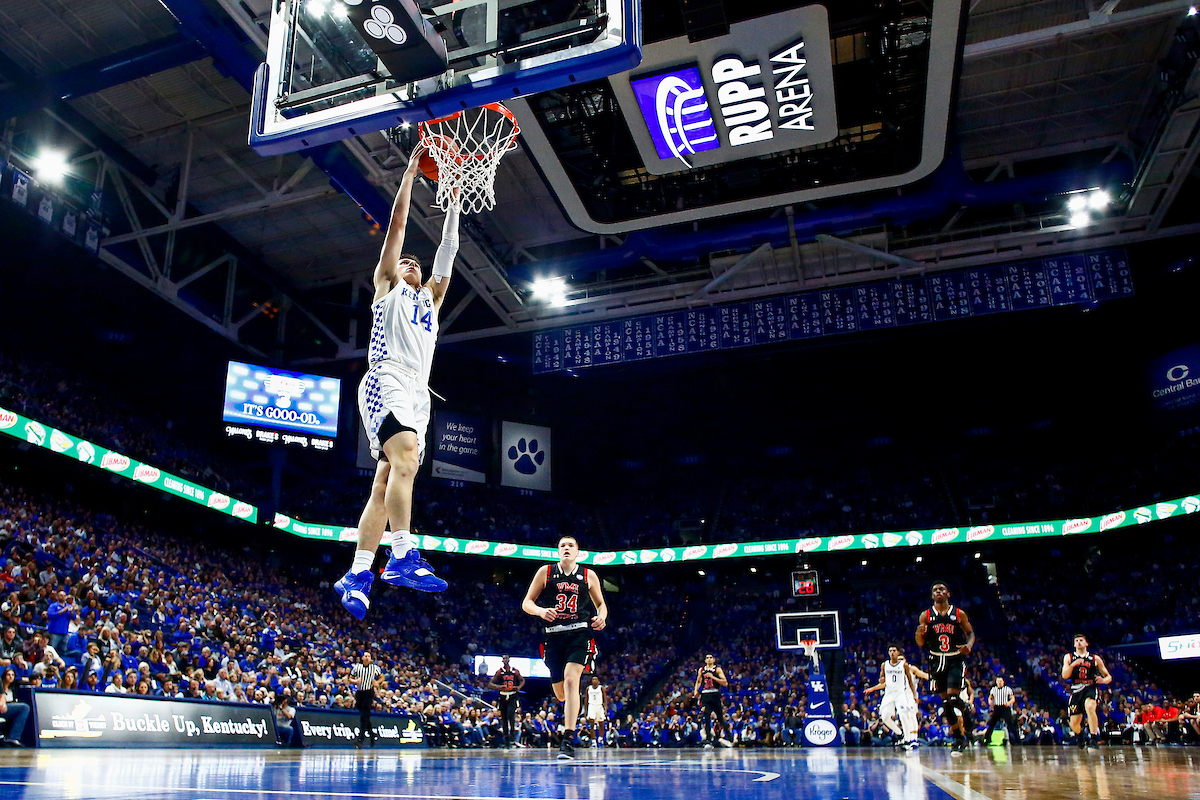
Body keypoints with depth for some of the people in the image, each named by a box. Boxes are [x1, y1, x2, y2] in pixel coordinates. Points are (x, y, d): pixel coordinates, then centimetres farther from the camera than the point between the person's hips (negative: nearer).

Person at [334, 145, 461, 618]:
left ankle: (357, 573, 1)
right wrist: (410, 172, 15)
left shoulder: (430, 298, 32)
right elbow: (397, 224, 14)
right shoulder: (387, 285, 18)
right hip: (386, 381, -6)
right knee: (405, 457, -28)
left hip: (417, 394, 6)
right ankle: (403, 555, -33)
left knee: (385, 483, 0)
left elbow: (449, 247, 28)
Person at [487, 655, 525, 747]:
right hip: (503, 697, 1)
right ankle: (506, 740, 16)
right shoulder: (499, 672, 0)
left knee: (511, 716, -17)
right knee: (504, 718, 5)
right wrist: (498, 687, -21)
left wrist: (519, 687, -3)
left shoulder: (515, 671, 3)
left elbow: (522, 680, 19)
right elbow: (490, 684, -2)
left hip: (512, 697, -1)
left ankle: (512, 739, -9)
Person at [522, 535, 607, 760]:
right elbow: (526, 603, 5)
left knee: (571, 680, -23)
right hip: (553, 636, 2)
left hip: (579, 634, -2)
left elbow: (600, 603, 18)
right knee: (561, 694, 10)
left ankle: (568, 740, -21)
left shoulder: (588, 576, 7)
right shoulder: (545, 572, 5)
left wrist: (602, 617, -5)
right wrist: (540, 611, -17)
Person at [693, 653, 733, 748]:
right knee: (706, 718, -9)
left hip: (715, 695, -2)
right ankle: (708, 741, -13)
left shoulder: (718, 669, 2)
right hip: (705, 696, 2)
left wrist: (713, 677, -15)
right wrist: (695, 691, 7)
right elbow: (698, 681, 25)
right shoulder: (701, 670, 14)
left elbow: (725, 683, -7)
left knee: (720, 718, 6)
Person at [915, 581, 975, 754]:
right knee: (945, 701, 6)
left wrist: (968, 646, -14)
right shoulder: (925, 616, 3)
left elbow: (970, 633, 7)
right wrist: (919, 634, -19)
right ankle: (959, 737, 19)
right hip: (937, 661, 2)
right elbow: (920, 644, 4)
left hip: (955, 660, -2)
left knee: (952, 696, -18)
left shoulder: (959, 614, 0)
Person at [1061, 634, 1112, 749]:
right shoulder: (1068, 657, 11)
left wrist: (1103, 680, -10)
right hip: (1076, 691, 2)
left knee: (1090, 707, -36)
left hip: (1090, 689, -2)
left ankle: (1094, 739, -30)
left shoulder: (1095, 659, 9)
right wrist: (1073, 664, -17)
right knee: (1074, 724, 2)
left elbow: (1108, 677, 13)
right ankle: (1081, 736, 38)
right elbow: (1064, 676, -2)